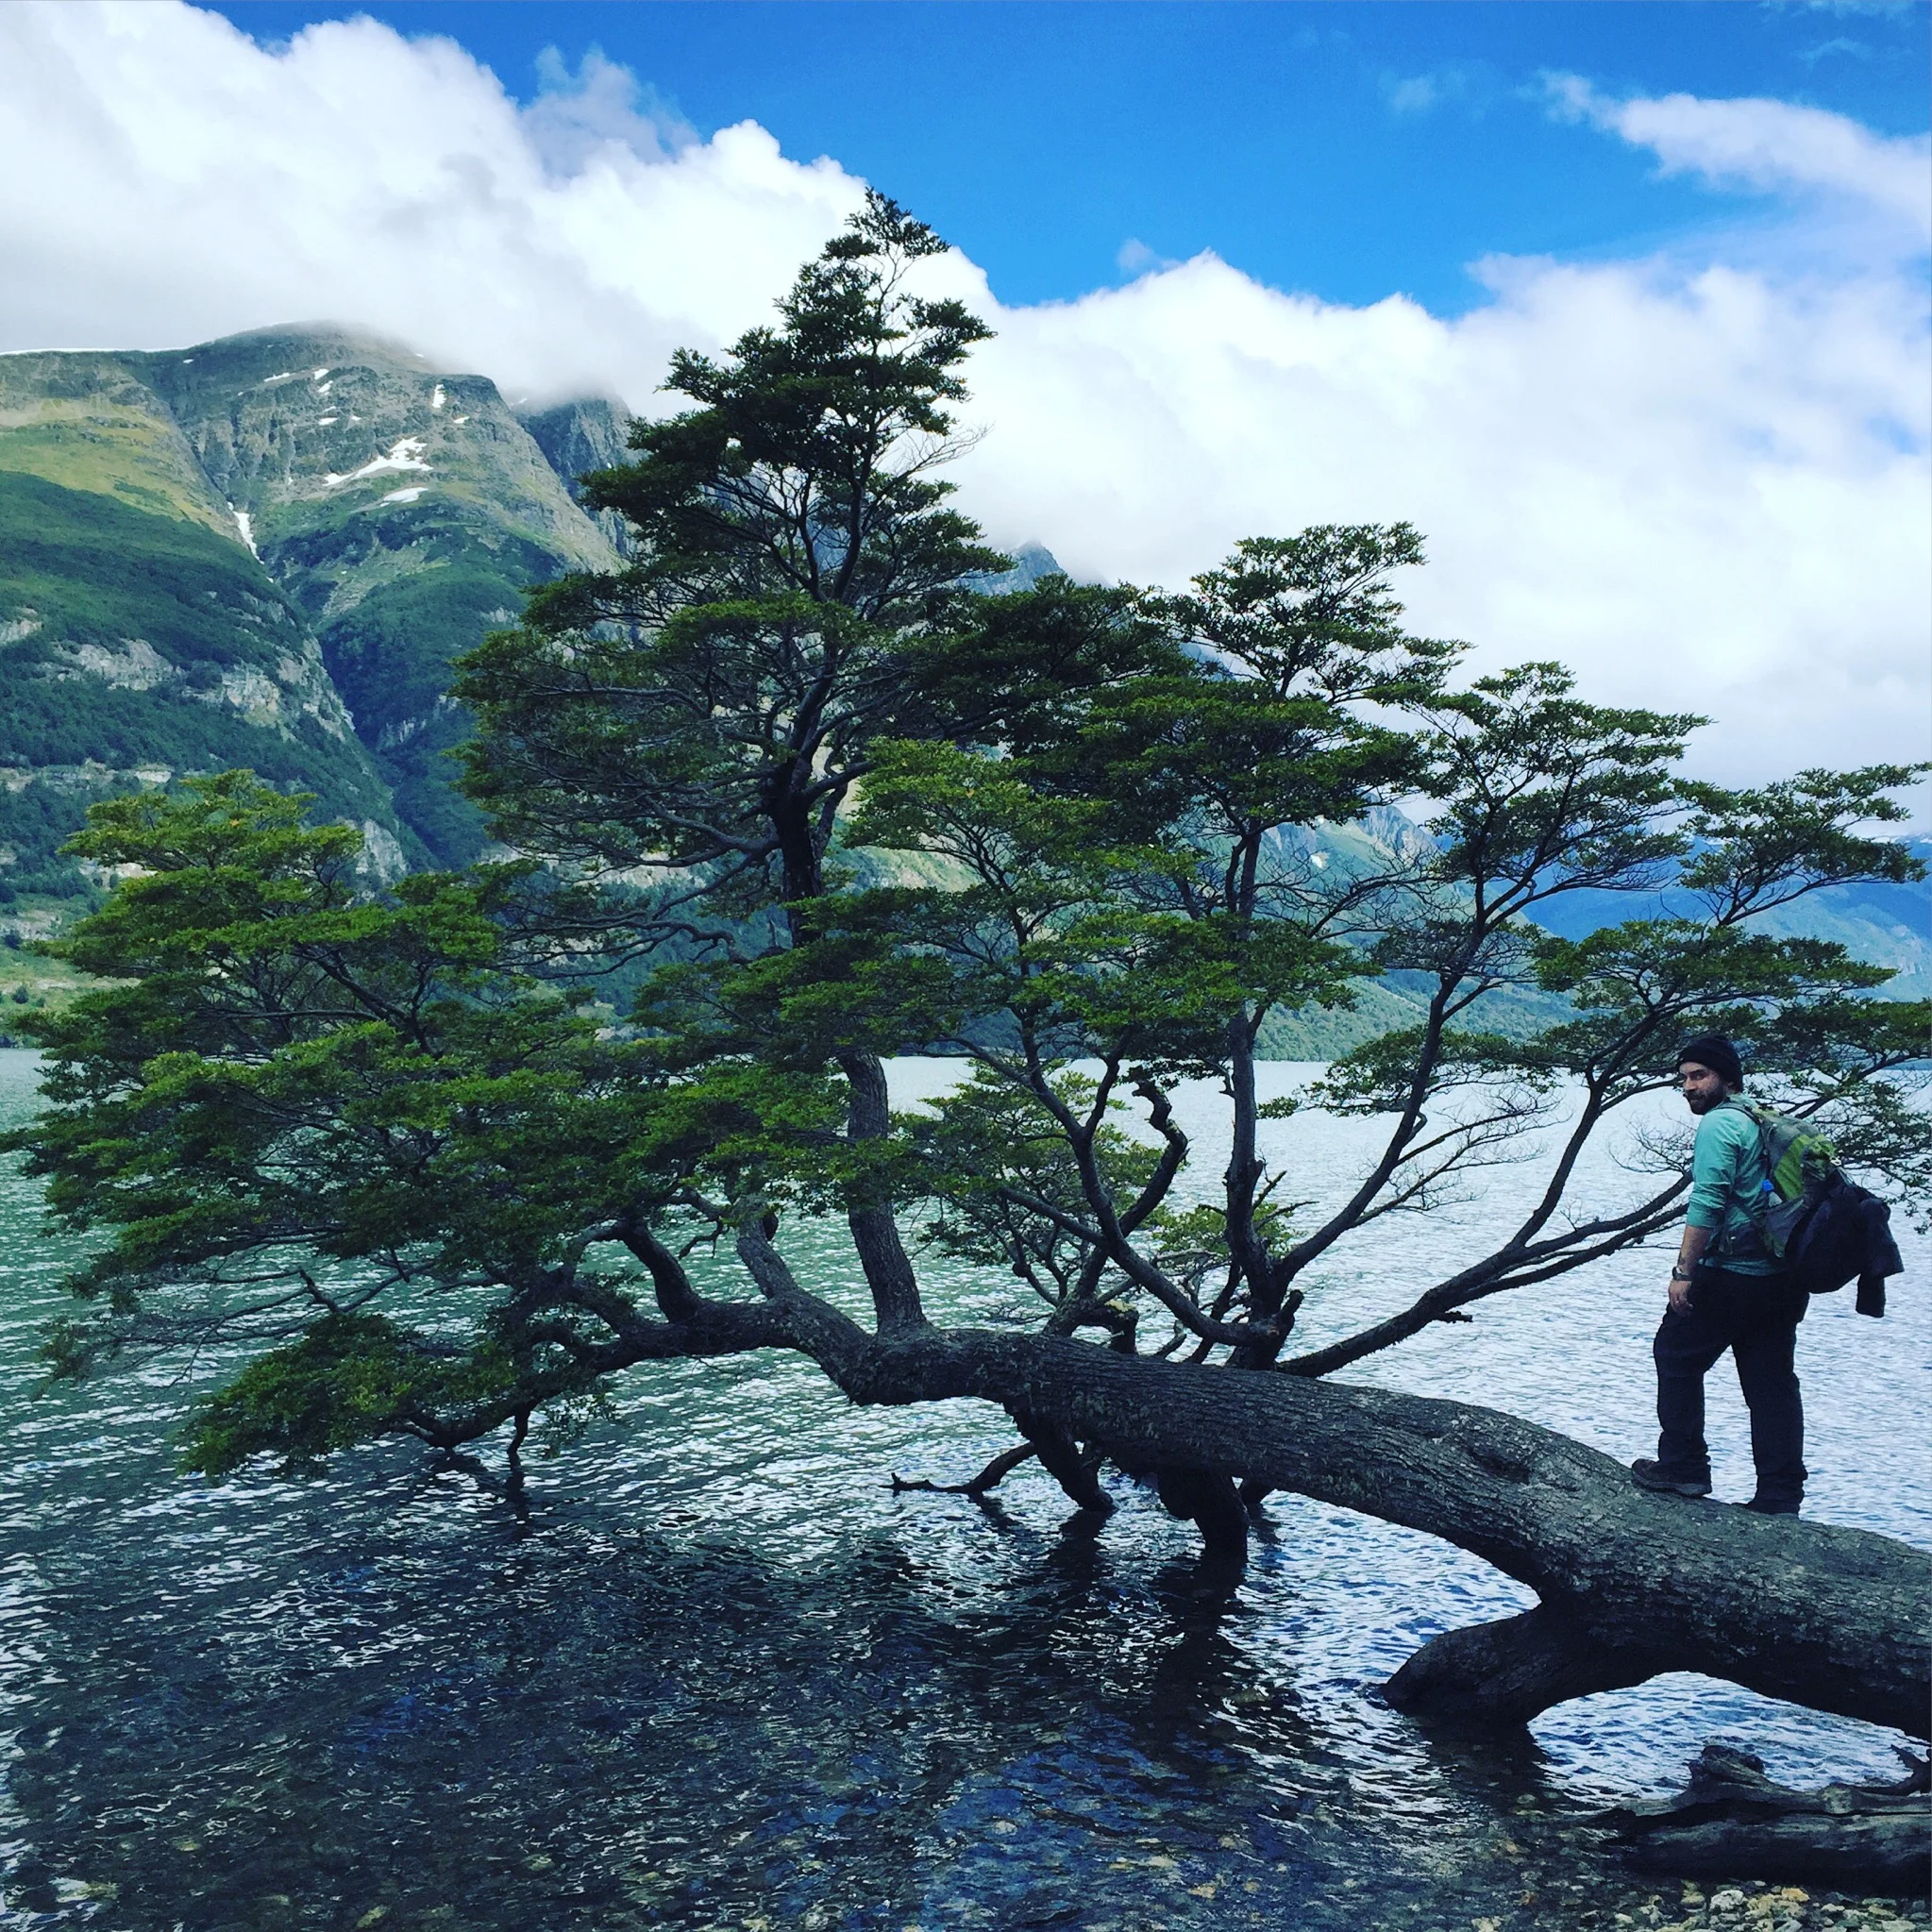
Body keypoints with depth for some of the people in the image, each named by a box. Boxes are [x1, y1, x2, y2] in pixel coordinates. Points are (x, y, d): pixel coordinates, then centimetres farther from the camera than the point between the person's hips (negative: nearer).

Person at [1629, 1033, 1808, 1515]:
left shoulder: (1718, 1123, -11)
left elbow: (1707, 1203, -20)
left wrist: (1684, 1271, -18)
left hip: (1730, 1273, -8)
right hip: (1782, 1276, 8)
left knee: (1677, 1356, 8)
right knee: (1772, 1380, 9)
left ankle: (1682, 1466, 11)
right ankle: (1781, 1496, 10)